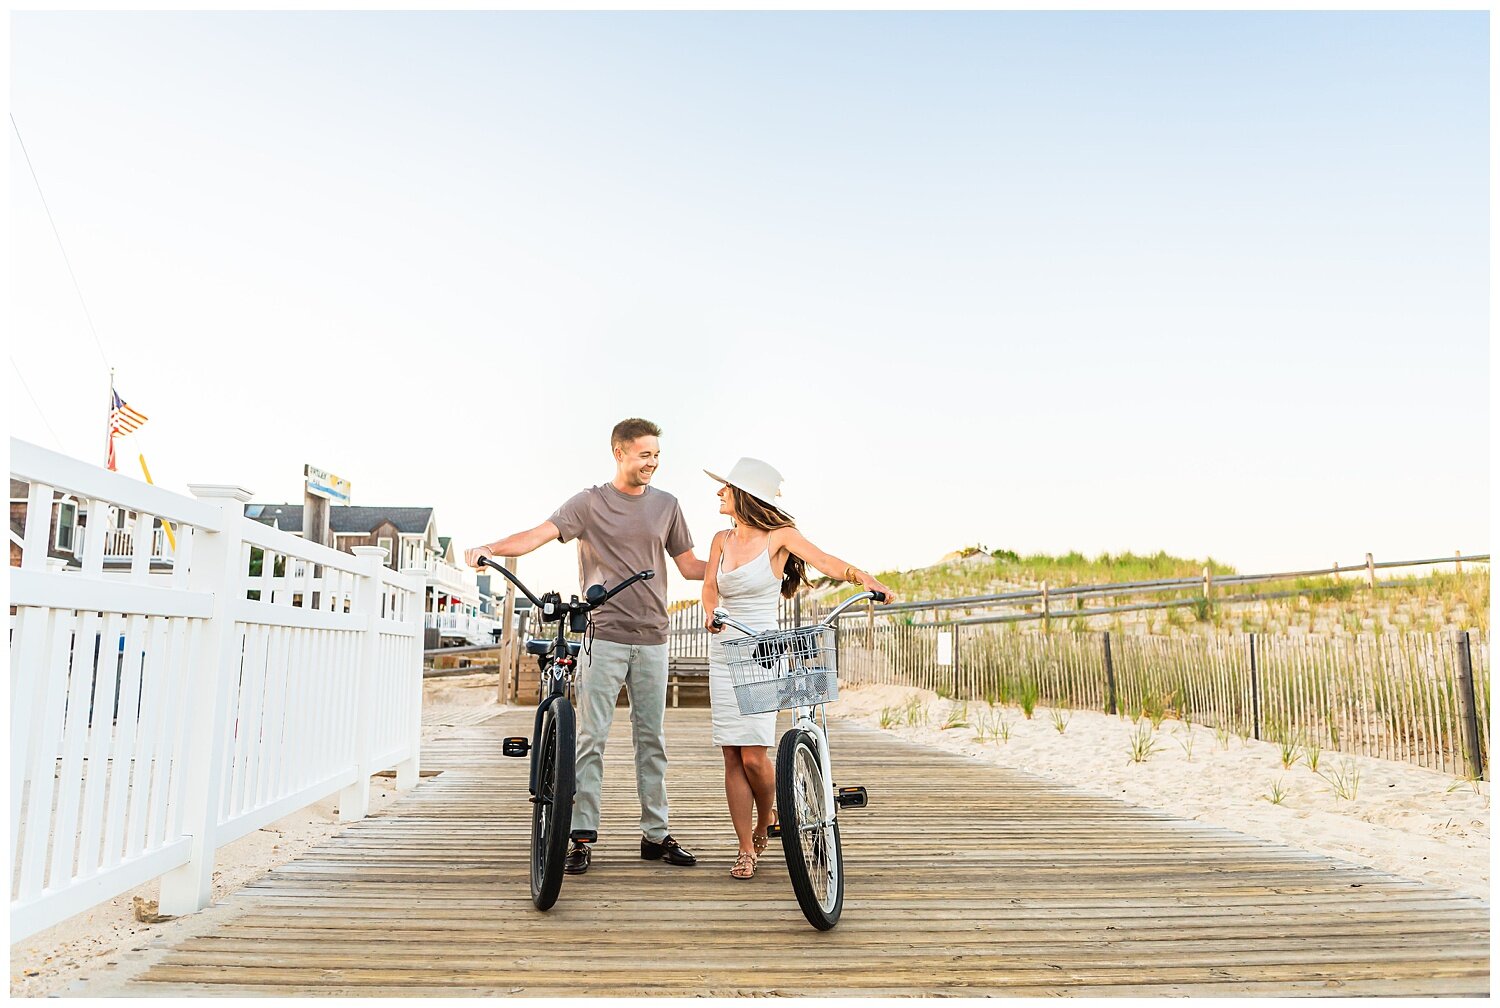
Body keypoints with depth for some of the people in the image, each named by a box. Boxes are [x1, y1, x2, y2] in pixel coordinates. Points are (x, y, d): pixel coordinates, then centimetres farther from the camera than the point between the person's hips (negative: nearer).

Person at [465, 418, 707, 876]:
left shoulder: (665, 504, 12)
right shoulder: (590, 501, 1)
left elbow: (689, 565, 13)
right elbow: (542, 533, -12)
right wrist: (489, 548, -29)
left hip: (651, 638, 3)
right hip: (603, 635, -3)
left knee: (651, 739, 9)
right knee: (591, 738, -3)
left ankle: (655, 835, 17)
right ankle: (581, 835, 5)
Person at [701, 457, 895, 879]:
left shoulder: (779, 536, -6)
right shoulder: (722, 539, 9)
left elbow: (824, 560, -18)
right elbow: (709, 586, 4)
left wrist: (864, 578, -36)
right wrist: (711, 613, -19)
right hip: (724, 651, 5)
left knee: (754, 756, -8)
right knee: (732, 757, 2)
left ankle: (767, 822, 23)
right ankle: (746, 849, 13)